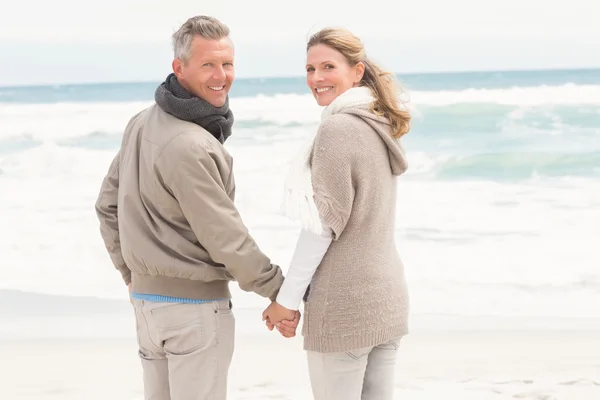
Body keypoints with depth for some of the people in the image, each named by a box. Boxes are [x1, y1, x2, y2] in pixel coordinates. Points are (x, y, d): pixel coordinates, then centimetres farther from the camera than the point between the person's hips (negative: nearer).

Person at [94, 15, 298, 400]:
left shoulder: (142, 124, 4)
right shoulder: (191, 146, -23)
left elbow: (109, 205, 12)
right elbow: (225, 237, -18)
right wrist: (280, 291, -8)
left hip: (147, 297, 9)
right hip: (194, 302, -9)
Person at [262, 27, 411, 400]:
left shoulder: (338, 128, -14)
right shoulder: (379, 126, 13)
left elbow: (322, 224, -17)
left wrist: (287, 299, -11)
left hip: (346, 304, -8)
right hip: (388, 297, 9)